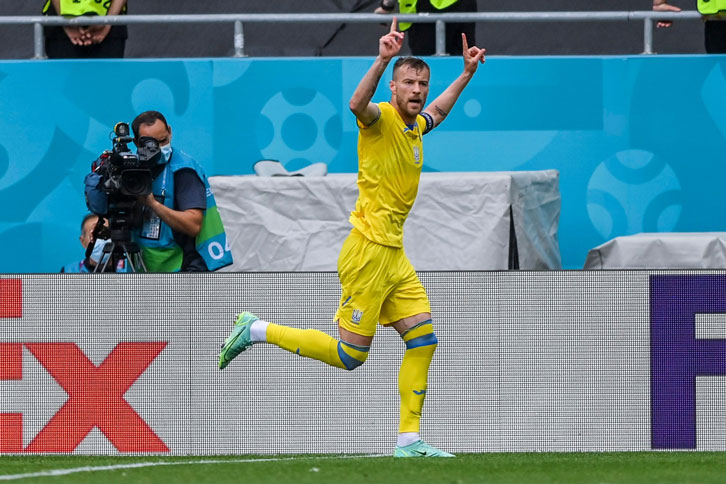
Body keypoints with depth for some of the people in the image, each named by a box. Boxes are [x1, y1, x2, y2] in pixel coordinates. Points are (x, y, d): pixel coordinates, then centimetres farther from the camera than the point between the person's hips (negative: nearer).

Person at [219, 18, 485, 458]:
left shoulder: (415, 126, 14)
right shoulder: (382, 118, -12)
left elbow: (438, 112, 40)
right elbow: (358, 105, -38)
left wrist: (467, 72, 37)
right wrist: (383, 60, -50)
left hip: (395, 255, 8)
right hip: (369, 251, -8)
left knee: (423, 339, 2)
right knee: (349, 355, -6)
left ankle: (409, 440, 6)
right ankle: (255, 331, 8)